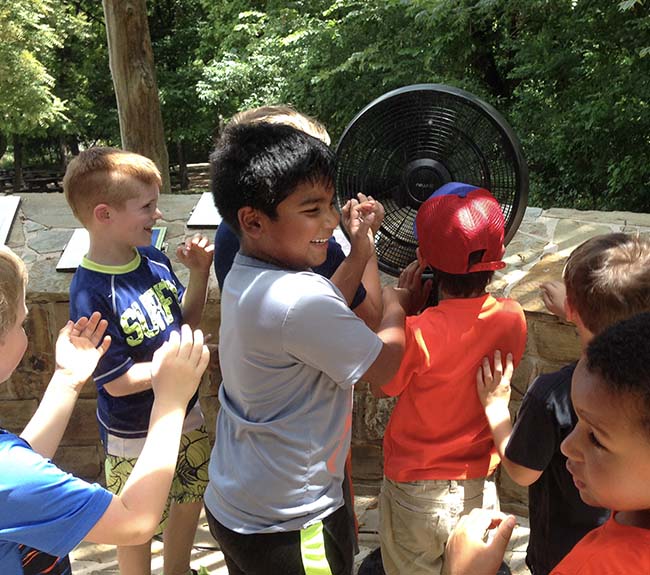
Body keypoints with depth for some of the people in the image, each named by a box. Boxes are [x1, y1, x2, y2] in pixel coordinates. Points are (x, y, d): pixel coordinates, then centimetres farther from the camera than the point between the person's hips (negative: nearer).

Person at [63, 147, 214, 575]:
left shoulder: (155, 259, -8)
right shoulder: (91, 293, -28)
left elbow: (185, 320, 4)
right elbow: (117, 381, -24)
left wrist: (199, 273, -10)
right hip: (136, 435, -7)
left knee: (192, 498, 26)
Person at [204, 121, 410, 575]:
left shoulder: (243, 278, -2)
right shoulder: (300, 299, -31)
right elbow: (384, 366, -18)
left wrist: (360, 254, 8)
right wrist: (395, 304, 1)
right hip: (287, 526, -8)